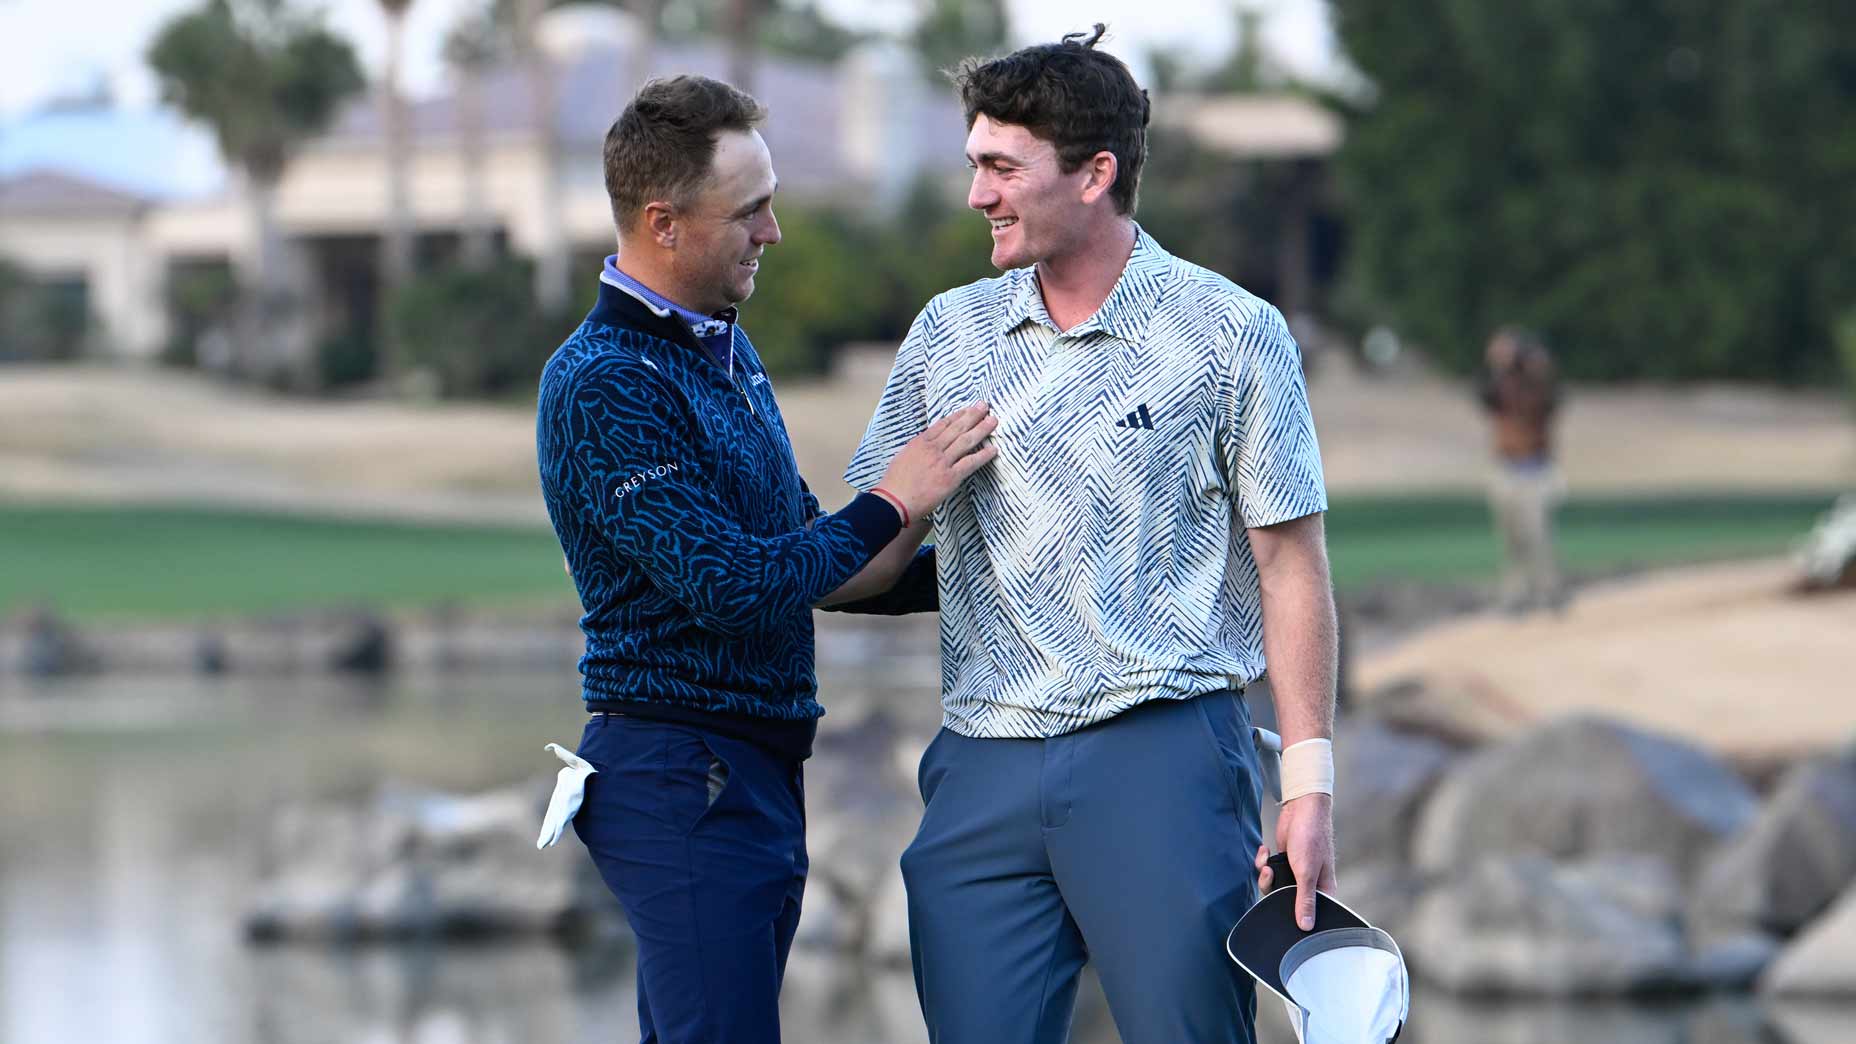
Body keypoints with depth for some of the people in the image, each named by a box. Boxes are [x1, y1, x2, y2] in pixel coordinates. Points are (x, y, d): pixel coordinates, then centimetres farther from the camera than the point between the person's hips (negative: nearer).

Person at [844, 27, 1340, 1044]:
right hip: (982, 764, 4)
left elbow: (1289, 560, 0)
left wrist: (1309, 781, -4)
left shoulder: (1230, 335, 0)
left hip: (1162, 758, -4)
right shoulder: (948, 332, 12)